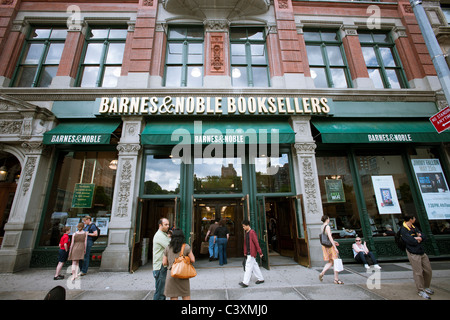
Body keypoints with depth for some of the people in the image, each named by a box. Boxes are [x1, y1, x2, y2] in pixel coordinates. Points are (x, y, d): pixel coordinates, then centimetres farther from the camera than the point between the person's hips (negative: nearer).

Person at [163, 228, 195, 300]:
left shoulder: (167, 248, 1)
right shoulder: (186, 247, -6)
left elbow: (164, 263, 3)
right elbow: (193, 260, -5)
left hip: (171, 274, 2)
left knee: (173, 297, 11)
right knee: (186, 297, 12)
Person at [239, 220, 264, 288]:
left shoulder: (252, 232, -17)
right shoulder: (246, 233, 10)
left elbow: (256, 243, -17)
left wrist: (260, 252, -15)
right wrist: (245, 252, 19)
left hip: (252, 253, -9)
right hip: (249, 253, 9)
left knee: (248, 266, -6)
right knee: (254, 265, 16)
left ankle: (245, 282, -2)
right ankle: (260, 279, 28)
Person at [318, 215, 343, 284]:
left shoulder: (321, 227, 10)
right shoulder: (327, 227, -16)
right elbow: (330, 237, -21)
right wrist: (335, 247, -19)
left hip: (325, 246, 8)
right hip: (329, 246, -8)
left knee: (330, 262, 16)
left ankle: (322, 273, 3)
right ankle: (336, 279, 13)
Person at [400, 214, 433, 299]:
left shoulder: (414, 227, 12)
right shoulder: (403, 230, -15)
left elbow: (424, 237, 6)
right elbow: (412, 241, -21)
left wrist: (419, 238, -15)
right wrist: (418, 239, -4)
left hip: (422, 252, 8)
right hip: (413, 254, -8)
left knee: (428, 271, 16)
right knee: (418, 272, -2)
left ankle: (426, 287, 35)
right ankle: (420, 291, 13)